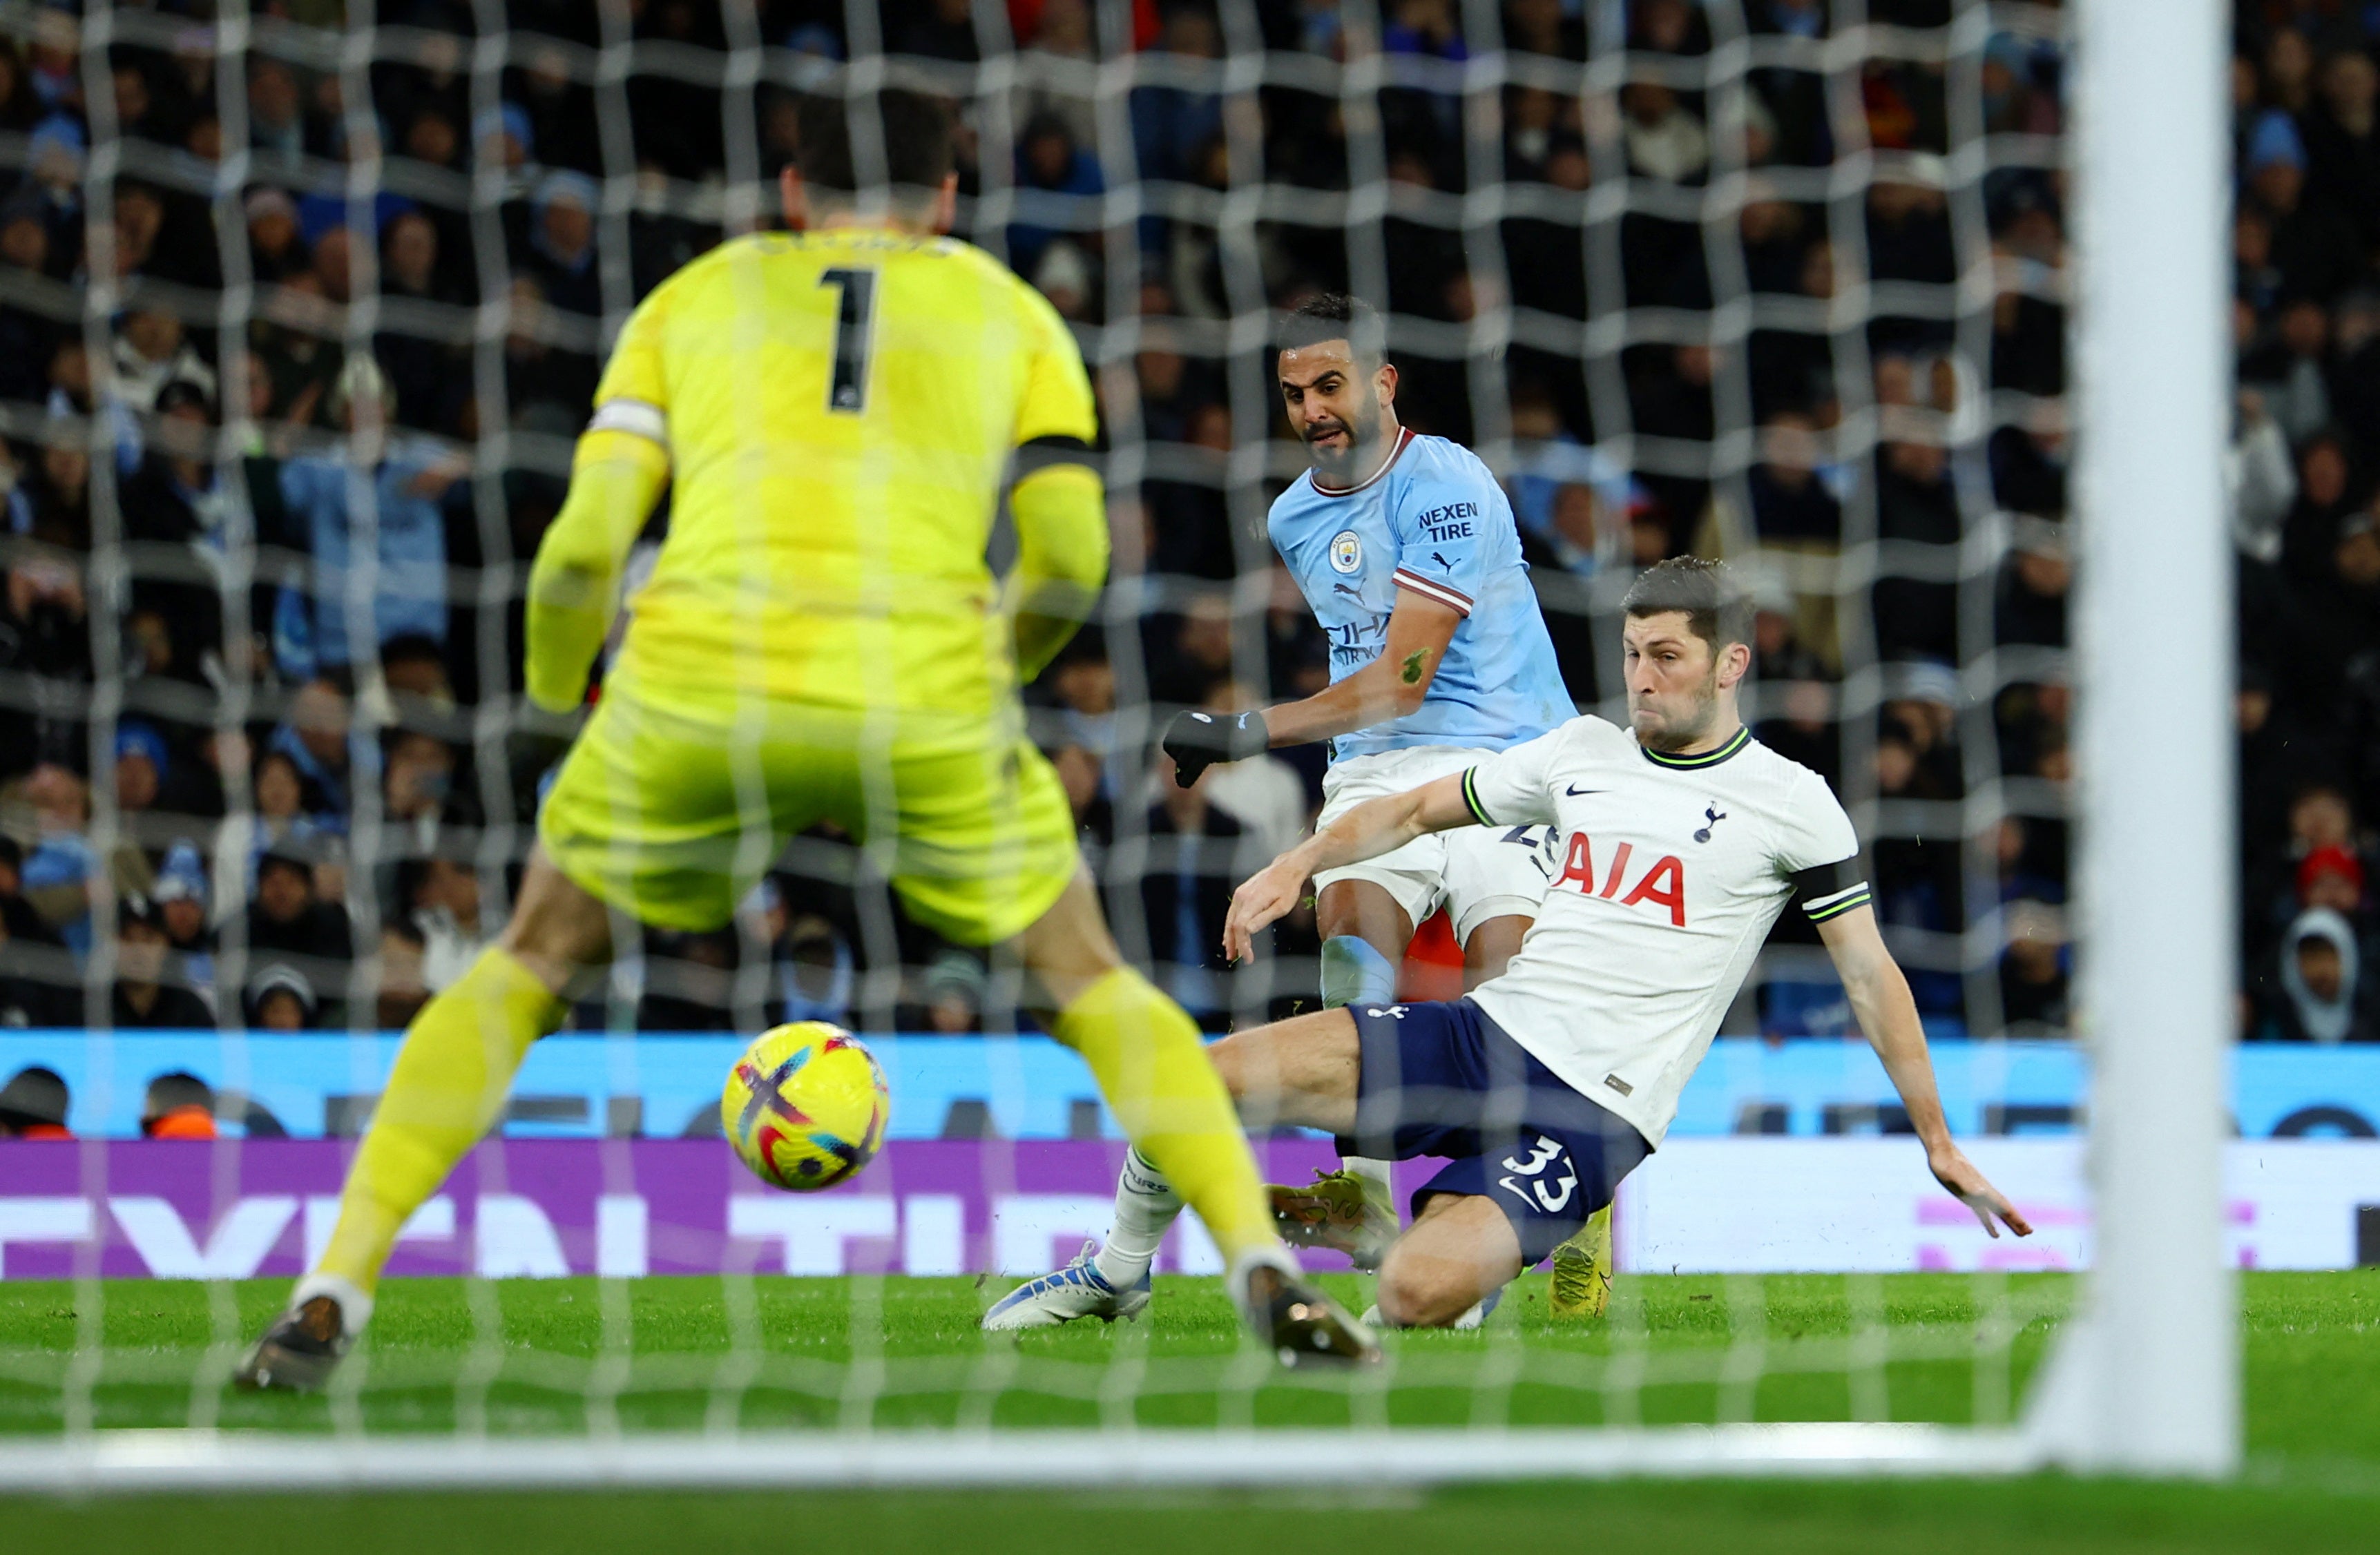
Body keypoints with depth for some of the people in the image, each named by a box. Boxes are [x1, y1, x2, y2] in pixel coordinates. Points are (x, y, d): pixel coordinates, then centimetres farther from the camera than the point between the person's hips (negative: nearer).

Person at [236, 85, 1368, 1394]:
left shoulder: (690, 301, 22)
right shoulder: (1012, 315, 22)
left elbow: (586, 542, 10)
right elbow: (1070, 559, 9)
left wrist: (549, 701, 27)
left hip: (696, 692, 0)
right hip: (922, 695, 0)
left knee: (531, 964, 23)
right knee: (1089, 980, 21)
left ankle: (333, 1295, 10)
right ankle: (1263, 1269, 1)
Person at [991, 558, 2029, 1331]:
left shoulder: (1787, 802, -1)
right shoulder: (1583, 753, 14)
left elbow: (1871, 972, 3)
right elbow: (1420, 810, 26)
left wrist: (1936, 1138, 3)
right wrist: (1299, 864, 11)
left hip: (1590, 1108, -5)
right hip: (1485, 1029, 5)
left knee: (1418, 1293, -31)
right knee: (1206, 1079, -14)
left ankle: (1475, 1276, 8)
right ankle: (1119, 1275, 12)